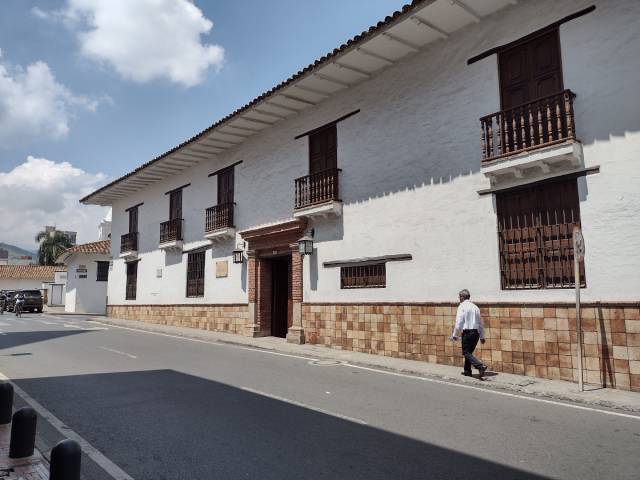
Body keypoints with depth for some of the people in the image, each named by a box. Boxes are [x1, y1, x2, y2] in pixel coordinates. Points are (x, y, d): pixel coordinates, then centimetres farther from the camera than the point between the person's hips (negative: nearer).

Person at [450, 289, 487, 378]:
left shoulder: (462, 306, -7)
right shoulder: (475, 306, 12)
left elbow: (459, 322, -12)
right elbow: (480, 323, 15)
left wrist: (454, 335, -4)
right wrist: (482, 336, 21)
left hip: (467, 332, -7)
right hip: (476, 332, 7)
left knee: (466, 353, -3)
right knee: (469, 352, 18)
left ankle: (481, 366, -20)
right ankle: (467, 371, 24)